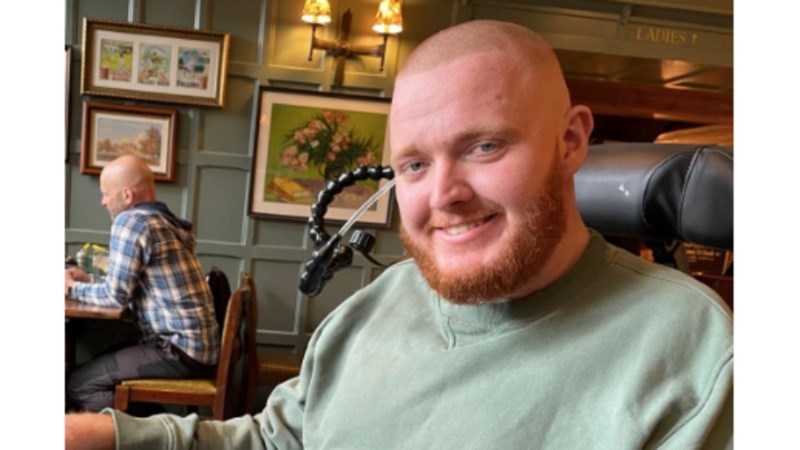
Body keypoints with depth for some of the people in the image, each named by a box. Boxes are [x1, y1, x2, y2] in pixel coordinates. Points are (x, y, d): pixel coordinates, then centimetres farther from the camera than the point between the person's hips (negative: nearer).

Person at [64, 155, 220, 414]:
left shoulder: (131, 221, -12)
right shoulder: (167, 222, 15)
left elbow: (117, 294, -11)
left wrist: (73, 288, 5)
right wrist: (87, 282, 19)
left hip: (181, 350, -9)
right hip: (200, 346, 9)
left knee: (78, 383, -3)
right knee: (100, 368, 23)